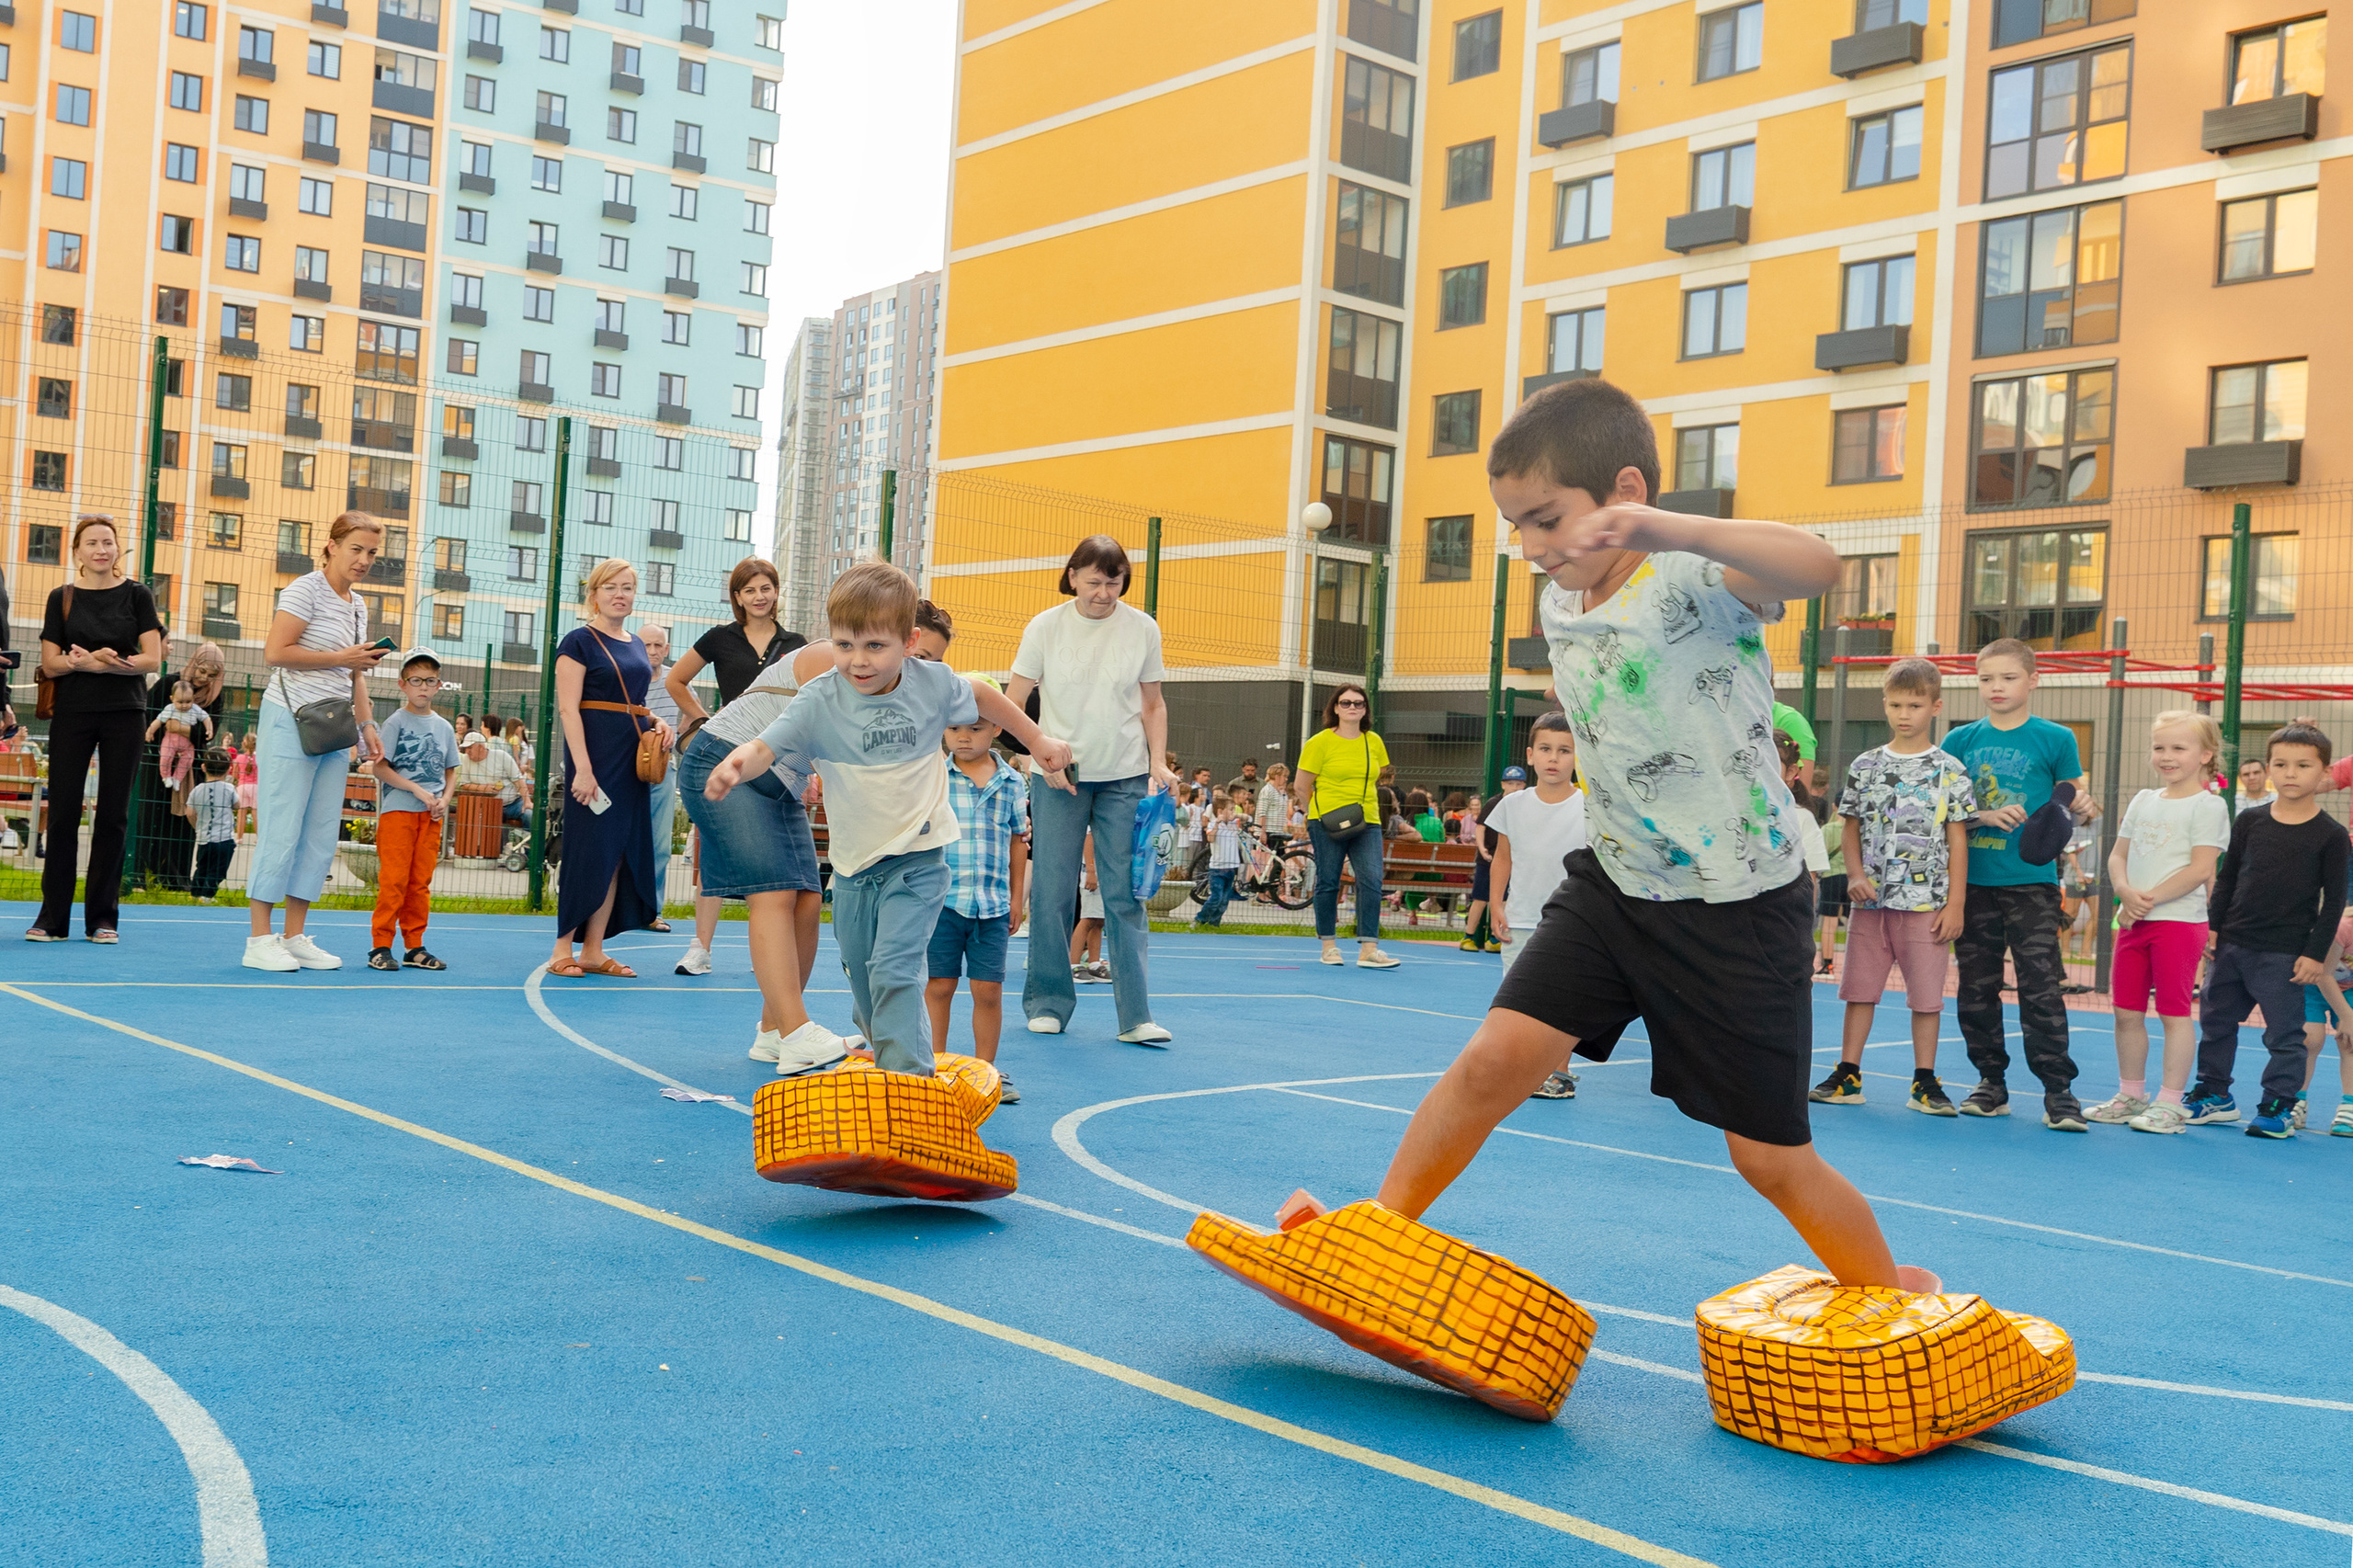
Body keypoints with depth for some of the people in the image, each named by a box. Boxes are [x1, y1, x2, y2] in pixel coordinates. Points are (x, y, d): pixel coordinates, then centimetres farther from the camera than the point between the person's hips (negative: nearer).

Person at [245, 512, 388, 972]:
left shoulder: (358, 605, 17)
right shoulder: (306, 590, -7)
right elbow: (275, 652, -16)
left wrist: (366, 725, 14)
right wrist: (341, 657, -13)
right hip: (292, 722, -8)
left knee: (323, 834, 6)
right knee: (281, 830, -7)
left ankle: (294, 937, 12)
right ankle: (259, 940, -2)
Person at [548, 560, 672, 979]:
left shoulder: (636, 645, 16)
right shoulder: (580, 641, -5)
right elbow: (568, 708, -13)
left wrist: (657, 723, 5)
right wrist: (583, 768, -22)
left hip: (632, 757, 7)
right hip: (595, 753, -7)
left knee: (619, 853, 6)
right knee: (588, 850, -7)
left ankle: (593, 951, 11)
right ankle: (563, 949, 1)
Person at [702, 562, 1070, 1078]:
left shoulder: (932, 683, -11)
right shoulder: (820, 701, -16)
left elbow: (981, 696, 11)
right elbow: (766, 745, -28)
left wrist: (1037, 740, 20)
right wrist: (736, 765, -51)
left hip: (917, 859, -2)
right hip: (853, 863, 2)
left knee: (894, 970, -17)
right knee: (861, 976, 19)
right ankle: (878, 1042, 46)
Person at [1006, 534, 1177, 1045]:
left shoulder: (1143, 629, 2)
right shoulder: (1044, 627, -2)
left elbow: (1153, 704, 11)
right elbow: (1011, 703, 1)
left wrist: (1158, 763, -2)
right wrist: (1044, 755, -11)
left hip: (1126, 779, 1)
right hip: (1057, 778, 0)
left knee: (1125, 894, -3)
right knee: (1052, 892, 0)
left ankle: (1134, 1016, -3)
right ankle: (1048, 1004, 14)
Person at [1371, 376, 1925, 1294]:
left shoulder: (1698, 580, -20)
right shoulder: (1560, 606, 3)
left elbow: (1817, 567, -43)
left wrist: (1677, 530, -56)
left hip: (1740, 908, -5)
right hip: (1615, 883, 6)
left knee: (1771, 1157, 4)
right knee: (1499, 1056, -9)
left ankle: (1897, 1296, 28)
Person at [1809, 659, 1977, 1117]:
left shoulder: (1949, 770, 0)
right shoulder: (1865, 766, 7)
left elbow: (1958, 839, 0)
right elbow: (1850, 828, 11)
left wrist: (1955, 903, -4)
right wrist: (1855, 876, -5)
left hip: (1926, 902, -2)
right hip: (1870, 900, 3)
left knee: (1926, 994, 1)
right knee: (1860, 988, 6)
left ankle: (1925, 1082, 12)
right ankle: (1847, 1077, 13)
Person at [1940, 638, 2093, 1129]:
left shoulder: (2055, 739, 1)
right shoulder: (1961, 741, 7)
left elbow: (2074, 803, 6)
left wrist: (2081, 806, -17)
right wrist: (1985, 815, -11)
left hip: (2032, 881, -3)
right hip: (1973, 881, 3)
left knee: (2040, 987, -6)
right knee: (1976, 987, 8)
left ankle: (2058, 1090, 1)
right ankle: (1991, 1081, 20)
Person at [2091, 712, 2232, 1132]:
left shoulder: (2207, 805, -6)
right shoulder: (2143, 801, 14)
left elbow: (2201, 869, -14)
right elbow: (2118, 856, 13)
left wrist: (2150, 899, -16)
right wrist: (2126, 892, -8)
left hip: (2179, 920, -7)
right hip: (2133, 921, 7)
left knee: (2174, 1011, -2)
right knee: (2126, 1012, 10)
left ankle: (2170, 1103, 3)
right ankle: (2130, 1095, 21)